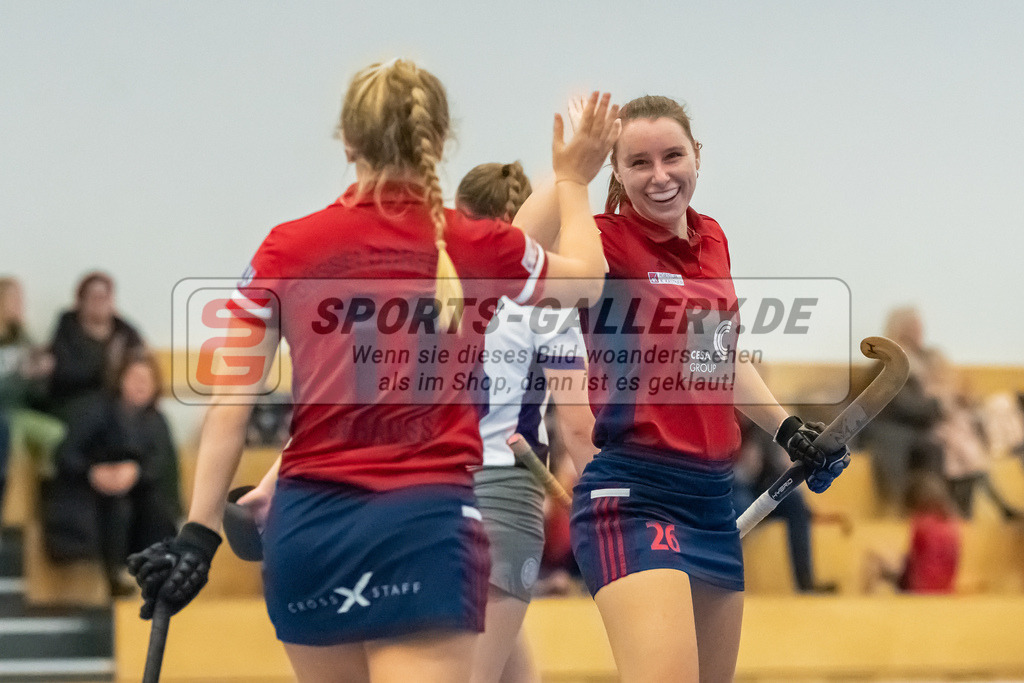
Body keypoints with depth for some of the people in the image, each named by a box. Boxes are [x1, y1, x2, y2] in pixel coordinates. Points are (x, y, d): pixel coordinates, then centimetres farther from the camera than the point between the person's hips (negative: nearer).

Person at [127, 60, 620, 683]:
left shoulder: (287, 249, 3)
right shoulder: (476, 247, 3)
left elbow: (230, 405, 1)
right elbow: (586, 279, 24)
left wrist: (199, 531, 6)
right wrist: (574, 181, 41)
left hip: (307, 524, 3)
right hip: (426, 525, -3)